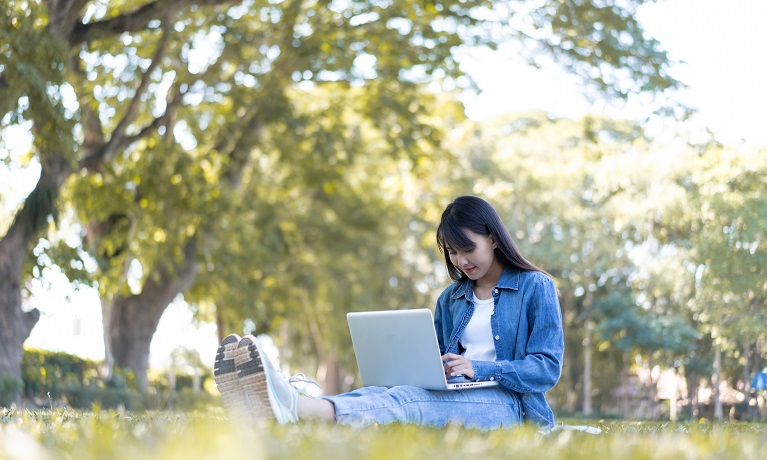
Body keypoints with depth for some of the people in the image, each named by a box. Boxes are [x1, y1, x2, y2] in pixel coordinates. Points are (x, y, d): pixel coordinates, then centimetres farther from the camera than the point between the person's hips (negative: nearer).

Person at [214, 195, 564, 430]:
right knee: (378, 392, -29)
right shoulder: (451, 298, 23)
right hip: (454, 398, 5)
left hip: (505, 403, -5)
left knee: (405, 402, -35)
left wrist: (479, 369, -17)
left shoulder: (536, 287, 5)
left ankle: (293, 409, -61)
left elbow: (547, 368, -4)